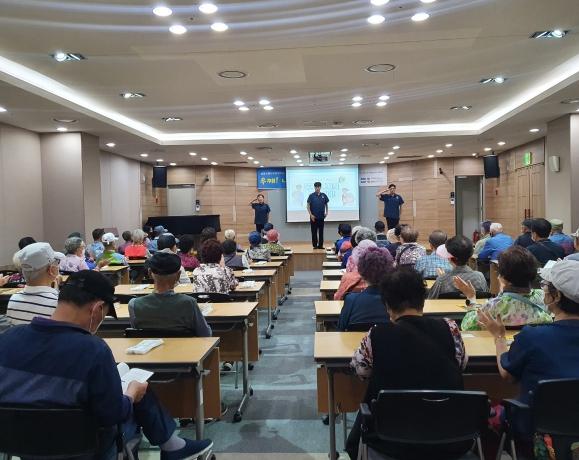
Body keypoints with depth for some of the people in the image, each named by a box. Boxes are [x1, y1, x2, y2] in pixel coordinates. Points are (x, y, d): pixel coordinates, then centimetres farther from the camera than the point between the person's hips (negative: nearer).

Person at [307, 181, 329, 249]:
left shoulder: (323, 195, 4)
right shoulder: (311, 196, -3)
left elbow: (326, 204, 15)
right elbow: (308, 205, -3)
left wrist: (326, 212, 3)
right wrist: (310, 214, -11)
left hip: (321, 216, 2)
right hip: (313, 217, -2)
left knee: (321, 231, 6)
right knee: (314, 232, 3)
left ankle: (320, 245, 12)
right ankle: (315, 245, 9)